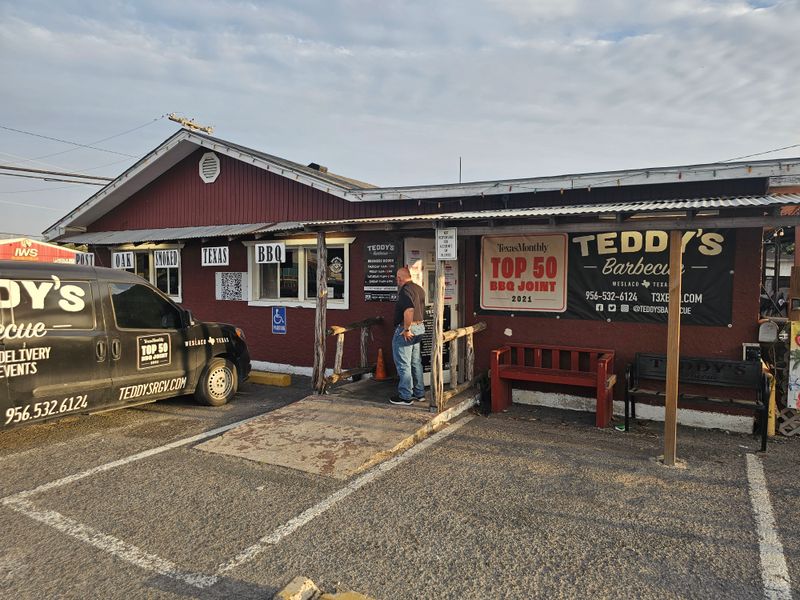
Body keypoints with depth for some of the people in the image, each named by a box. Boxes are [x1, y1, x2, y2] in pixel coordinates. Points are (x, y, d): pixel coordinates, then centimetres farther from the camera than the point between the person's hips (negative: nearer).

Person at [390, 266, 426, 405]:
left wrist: (406, 329, -25)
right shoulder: (419, 289, 12)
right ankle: (419, 393, 23)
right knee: (416, 362, 16)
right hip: (419, 327, 10)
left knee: (403, 364, -2)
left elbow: (409, 309, -31)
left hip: (405, 330, -10)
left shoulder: (405, 290, -17)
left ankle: (405, 397, 4)